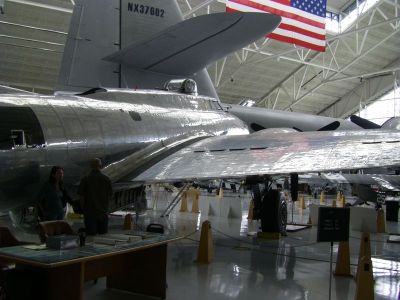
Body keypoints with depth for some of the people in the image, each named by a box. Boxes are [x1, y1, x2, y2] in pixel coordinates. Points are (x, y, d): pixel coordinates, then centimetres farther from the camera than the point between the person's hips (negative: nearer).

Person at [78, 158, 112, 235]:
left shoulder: (85, 179, -7)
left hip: (90, 212, -2)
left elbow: (82, 196, -5)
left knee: (91, 235, 3)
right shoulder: (106, 179, -2)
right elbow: (109, 196, 3)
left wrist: (83, 208, 8)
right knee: (103, 234, 10)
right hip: (103, 212, 2)